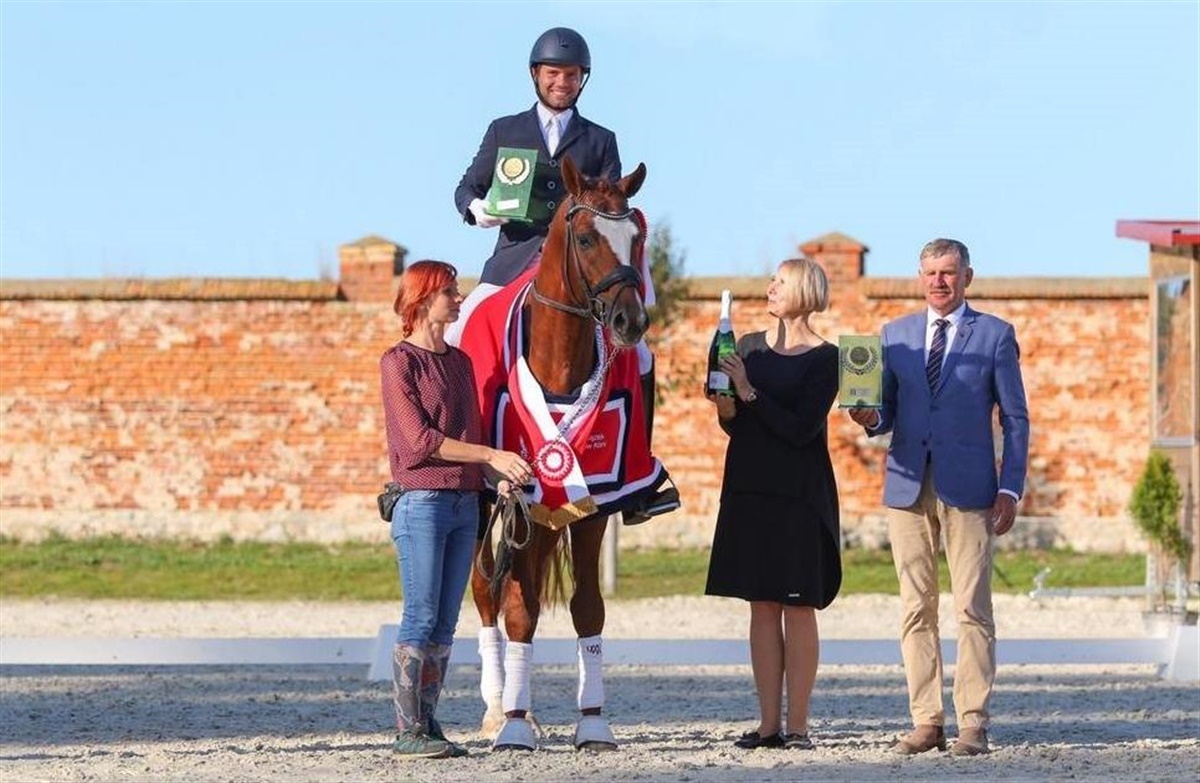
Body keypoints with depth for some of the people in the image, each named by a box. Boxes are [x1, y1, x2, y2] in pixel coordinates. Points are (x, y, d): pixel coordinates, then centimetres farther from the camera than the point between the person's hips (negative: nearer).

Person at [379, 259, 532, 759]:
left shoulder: (459, 361, 15)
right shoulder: (399, 362, -6)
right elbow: (420, 438, -14)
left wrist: (502, 476, -2)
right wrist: (492, 456, -16)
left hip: (466, 502, 7)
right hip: (421, 503, -7)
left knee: (445, 623, 6)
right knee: (421, 618, -7)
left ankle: (428, 723, 10)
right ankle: (407, 731, -5)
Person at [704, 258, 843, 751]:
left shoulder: (824, 358, -5)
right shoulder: (749, 347, 11)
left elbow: (801, 429, -15)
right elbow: (736, 427, 14)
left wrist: (749, 394, -15)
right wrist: (726, 410, -7)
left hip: (799, 493, -5)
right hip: (749, 488, 5)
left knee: (798, 607, -3)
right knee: (762, 607, 5)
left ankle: (798, 724, 0)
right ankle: (769, 723, 8)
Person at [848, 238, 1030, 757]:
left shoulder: (995, 335, 5)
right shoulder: (895, 335, 14)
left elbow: (1015, 418, 4)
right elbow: (887, 414, 15)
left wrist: (1010, 488, -5)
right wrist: (871, 418, -10)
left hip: (969, 489, -3)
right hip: (909, 486, 3)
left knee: (972, 608, -5)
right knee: (916, 609, 3)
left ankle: (974, 724, -3)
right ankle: (926, 721, 7)